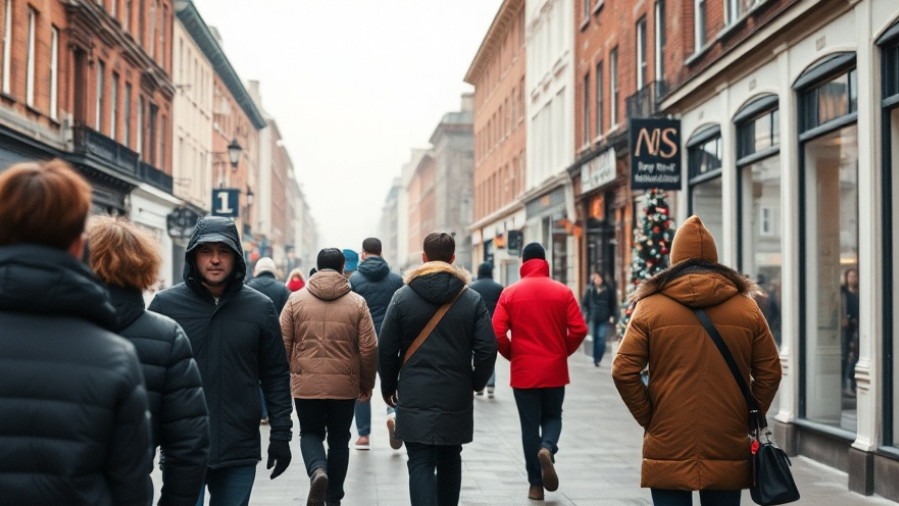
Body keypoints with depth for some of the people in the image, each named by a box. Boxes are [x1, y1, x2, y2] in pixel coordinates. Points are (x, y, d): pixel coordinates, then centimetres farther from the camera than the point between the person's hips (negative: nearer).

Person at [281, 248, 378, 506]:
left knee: (310, 433, 17)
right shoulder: (357, 303, -2)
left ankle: (317, 471, -12)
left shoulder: (296, 300, -1)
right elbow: (369, 348, -2)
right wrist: (367, 383, 10)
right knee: (339, 440, 15)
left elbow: (283, 344, 0)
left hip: (306, 383, 0)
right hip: (344, 385, 0)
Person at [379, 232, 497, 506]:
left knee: (421, 463, -2)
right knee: (450, 460, 18)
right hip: (456, 399, 2)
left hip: (415, 398, -2)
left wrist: (388, 386, 11)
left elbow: (386, 349, -2)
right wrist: (475, 382, 11)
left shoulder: (403, 297, -3)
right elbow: (487, 349, -5)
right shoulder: (472, 300, -2)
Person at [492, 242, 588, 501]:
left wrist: (512, 355, 8)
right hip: (555, 370, 1)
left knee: (529, 425, 10)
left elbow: (497, 334, -10)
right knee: (552, 417, 19)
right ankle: (547, 449, -12)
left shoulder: (510, 293, -4)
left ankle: (536, 484, 11)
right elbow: (579, 330, -7)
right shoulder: (563, 292, -3)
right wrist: (563, 352, 10)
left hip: (523, 371, 0)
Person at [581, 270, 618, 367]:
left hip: (605, 319, -1)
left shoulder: (609, 289, 4)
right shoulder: (589, 289, 5)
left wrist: (612, 316, 0)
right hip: (593, 318, 1)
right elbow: (584, 302, 11)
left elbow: (613, 303, 9)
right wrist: (586, 313, -3)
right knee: (594, 338, 3)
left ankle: (597, 359, -5)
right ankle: (595, 358, 12)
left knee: (601, 338, -10)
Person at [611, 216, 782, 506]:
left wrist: (647, 417, 2)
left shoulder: (650, 306, -3)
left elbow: (623, 371, -8)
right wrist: (748, 418, 12)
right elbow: (770, 372, 5)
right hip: (728, 453, 2)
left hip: (668, 448, -2)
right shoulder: (746, 307, 4)